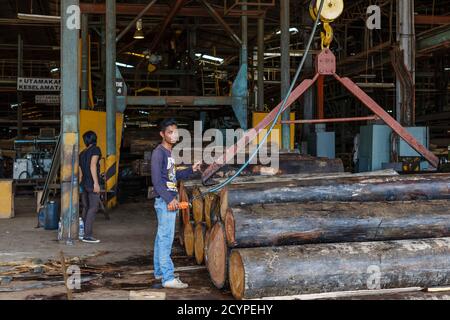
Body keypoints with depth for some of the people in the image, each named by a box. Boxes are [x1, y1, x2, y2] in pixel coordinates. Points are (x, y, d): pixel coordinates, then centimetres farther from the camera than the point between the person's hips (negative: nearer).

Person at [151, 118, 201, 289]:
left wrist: (191, 170, 14)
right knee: (166, 239, -9)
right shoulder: (158, 152, -12)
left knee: (162, 237, 15)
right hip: (165, 201, -10)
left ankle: (159, 271, 24)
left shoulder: (169, 153, 17)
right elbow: (156, 180, -18)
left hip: (170, 200, 10)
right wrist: (169, 199, -22)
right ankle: (168, 278, -9)